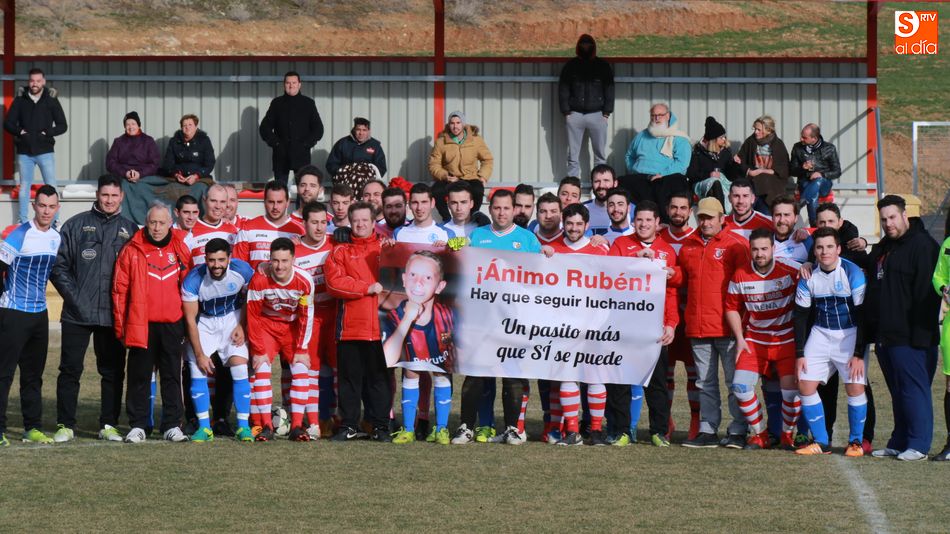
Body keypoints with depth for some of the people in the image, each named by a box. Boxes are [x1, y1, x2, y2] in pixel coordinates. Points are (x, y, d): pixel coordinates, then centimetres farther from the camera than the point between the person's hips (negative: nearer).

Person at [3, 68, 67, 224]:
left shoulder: (51, 100, 0)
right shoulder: (20, 99, 2)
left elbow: (62, 126, 1)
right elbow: (8, 123, 5)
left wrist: (47, 133, -13)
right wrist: (19, 132, -12)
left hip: (45, 151, -1)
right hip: (24, 152, 1)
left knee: (51, 187, -3)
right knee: (24, 186, 9)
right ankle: (23, 222, 16)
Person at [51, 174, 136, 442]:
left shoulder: (130, 229, 9)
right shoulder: (76, 225, 3)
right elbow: (59, 264, 2)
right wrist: (72, 295, -7)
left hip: (113, 316, 2)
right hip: (77, 314, -2)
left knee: (113, 371, 5)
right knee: (70, 369, 0)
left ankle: (108, 425, 14)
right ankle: (65, 425, 7)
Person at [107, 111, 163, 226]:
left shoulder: (148, 141, 13)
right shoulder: (118, 142, 17)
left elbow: (155, 163, 3)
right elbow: (110, 163, 7)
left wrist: (140, 173, -15)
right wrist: (125, 173, -12)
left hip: (144, 177, -1)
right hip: (123, 178, 1)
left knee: (141, 189, -34)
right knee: (125, 188, -34)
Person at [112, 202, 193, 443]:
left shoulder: (180, 249, 7)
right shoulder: (132, 251, 0)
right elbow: (119, 289, 1)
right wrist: (120, 324, -2)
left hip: (172, 324, 2)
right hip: (141, 325, -2)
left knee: (172, 376, 5)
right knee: (139, 376, 3)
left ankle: (172, 425, 10)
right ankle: (137, 426, 8)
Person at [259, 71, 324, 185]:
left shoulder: (308, 103, 9)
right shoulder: (277, 103, 12)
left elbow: (318, 129, 8)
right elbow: (264, 128, 11)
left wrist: (307, 144, -5)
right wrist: (274, 142, -4)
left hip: (301, 154, -1)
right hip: (281, 155, 1)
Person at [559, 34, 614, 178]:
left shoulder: (603, 66, 7)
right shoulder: (570, 66, 8)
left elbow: (609, 90, 6)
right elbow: (563, 90, 6)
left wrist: (606, 113, -2)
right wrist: (566, 112, -2)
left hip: (597, 114, 0)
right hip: (575, 114, 0)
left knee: (600, 155, 0)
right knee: (573, 156, 0)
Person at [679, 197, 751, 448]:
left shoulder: (736, 245, -2)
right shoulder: (688, 247, 13)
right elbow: (682, 282, 27)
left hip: (727, 325, -5)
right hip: (697, 327, 5)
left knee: (735, 381, -2)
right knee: (705, 383, 9)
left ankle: (737, 432, 2)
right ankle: (707, 431, 12)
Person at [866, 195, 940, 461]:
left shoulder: (922, 245, -10)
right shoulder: (882, 248, 18)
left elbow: (925, 293, -16)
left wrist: (920, 334, -21)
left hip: (908, 337, -9)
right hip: (885, 336, 9)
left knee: (914, 388, -5)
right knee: (897, 391, 13)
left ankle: (919, 444, -2)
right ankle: (899, 442, 18)